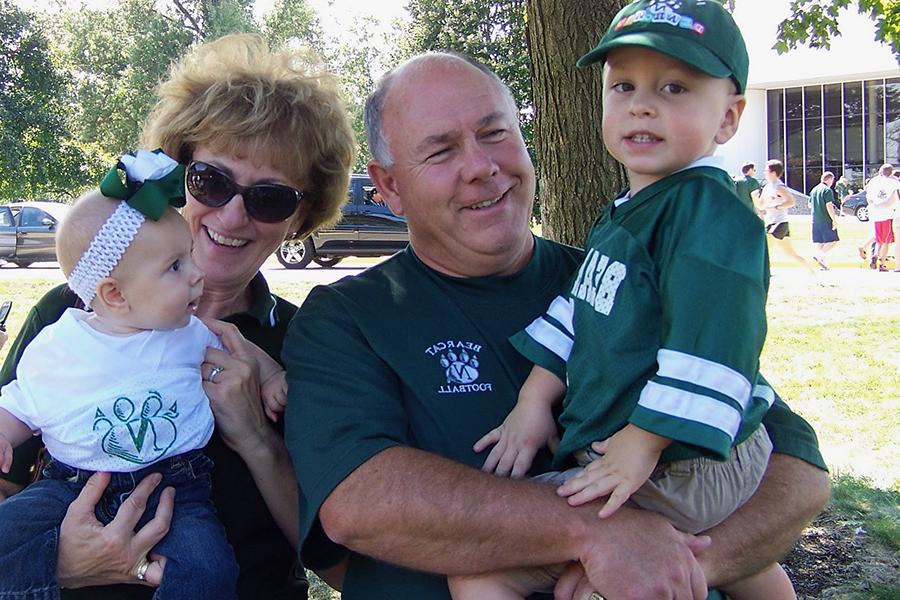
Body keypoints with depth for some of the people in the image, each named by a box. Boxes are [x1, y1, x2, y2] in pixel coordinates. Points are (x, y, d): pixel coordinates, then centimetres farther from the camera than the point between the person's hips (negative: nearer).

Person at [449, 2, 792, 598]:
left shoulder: (709, 209, -17)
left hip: (667, 471, -11)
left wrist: (641, 445, -26)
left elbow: (704, 345, -26)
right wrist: (536, 398, 4)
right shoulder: (622, 216, 14)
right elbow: (576, 314, 14)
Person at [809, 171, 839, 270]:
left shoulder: (814, 190, 13)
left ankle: (822, 264, 9)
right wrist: (834, 220, -16)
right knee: (832, 241, -2)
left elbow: (810, 204, 20)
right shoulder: (827, 190, -11)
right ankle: (819, 255, -18)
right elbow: (829, 206, -18)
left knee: (819, 242, 9)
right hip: (826, 220, -8)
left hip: (815, 220, 8)